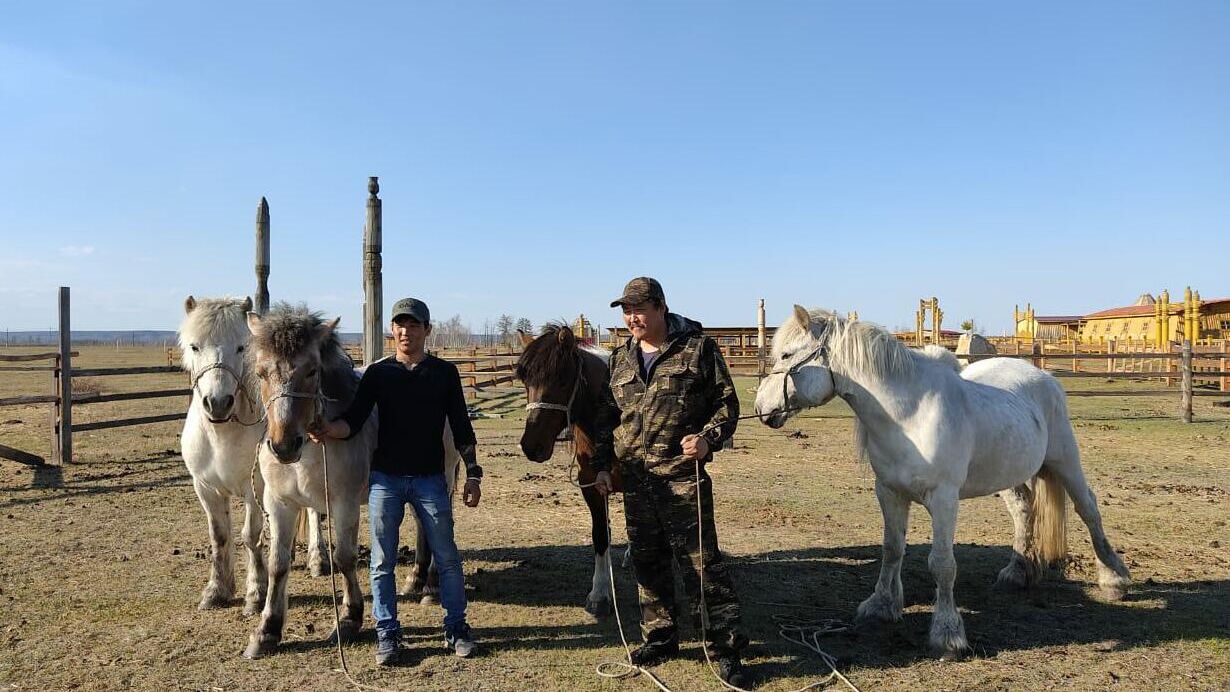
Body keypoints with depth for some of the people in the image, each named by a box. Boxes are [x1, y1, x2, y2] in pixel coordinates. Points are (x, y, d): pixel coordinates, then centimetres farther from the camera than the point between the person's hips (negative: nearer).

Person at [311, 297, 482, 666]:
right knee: (382, 562, 6)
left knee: (447, 557, 5)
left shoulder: (445, 372, 3)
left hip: (430, 479, 0)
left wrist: (472, 474, -2)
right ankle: (387, 634, 20)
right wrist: (329, 429, -28)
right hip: (385, 478, 1)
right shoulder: (378, 373, 3)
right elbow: (354, 421, -6)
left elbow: (461, 428, 3)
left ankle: (456, 628, 21)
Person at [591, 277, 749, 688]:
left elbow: (726, 403, -2)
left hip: (683, 476, -6)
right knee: (648, 563, 15)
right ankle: (660, 638, 30)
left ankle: (724, 647, 8)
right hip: (634, 479, 6)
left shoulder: (698, 348, -3)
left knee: (701, 562, -3)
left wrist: (709, 438, -19)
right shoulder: (620, 358, 13)